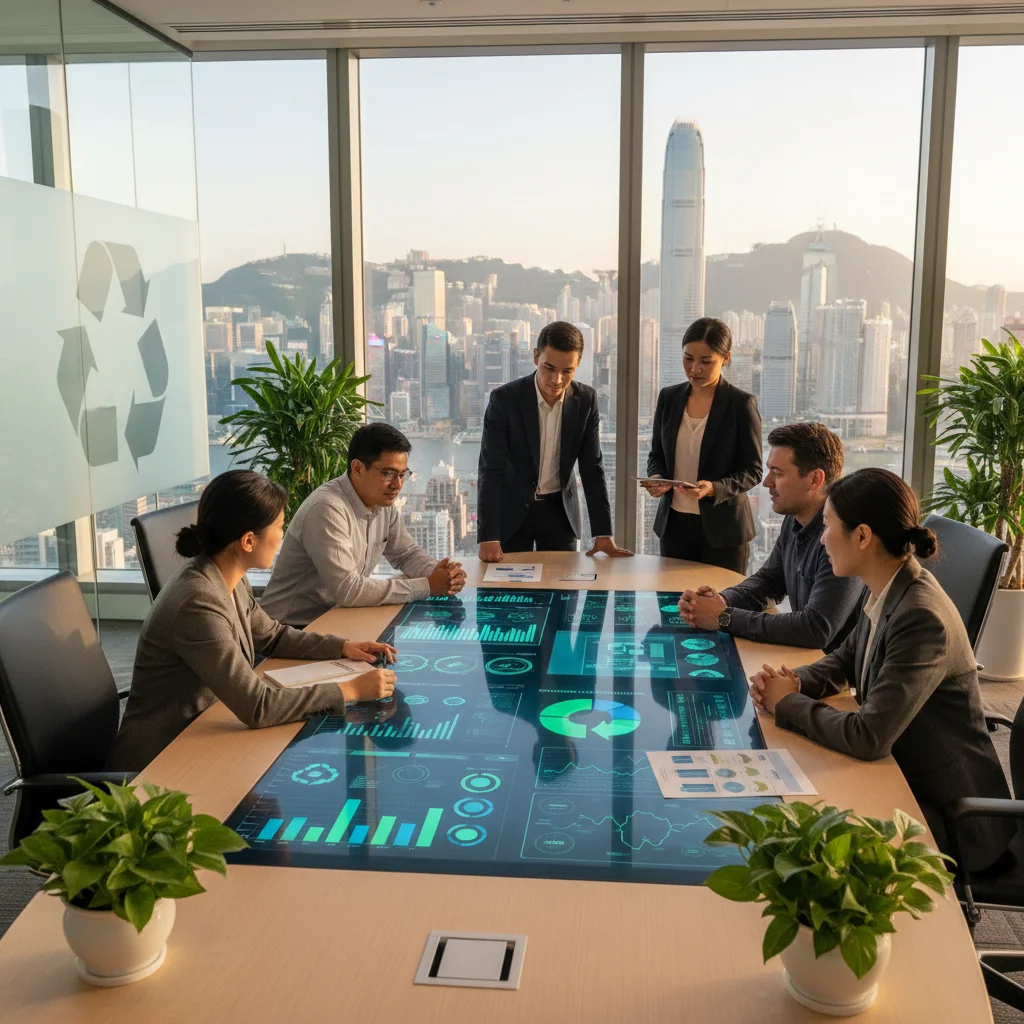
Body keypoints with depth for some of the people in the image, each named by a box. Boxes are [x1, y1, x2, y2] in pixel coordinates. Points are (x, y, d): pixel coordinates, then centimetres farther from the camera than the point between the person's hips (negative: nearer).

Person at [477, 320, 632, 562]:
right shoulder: (504, 399, -18)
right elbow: (490, 470, -20)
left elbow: (592, 467, -5)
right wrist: (488, 537, -28)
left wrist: (603, 532, -10)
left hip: (560, 510, 3)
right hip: (512, 510, -2)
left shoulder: (586, 399, -9)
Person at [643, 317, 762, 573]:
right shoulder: (669, 398, 4)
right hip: (674, 523, 4)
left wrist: (714, 488, -24)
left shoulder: (741, 404, -8)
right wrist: (657, 478, -9)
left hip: (721, 527, -4)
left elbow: (752, 470, -7)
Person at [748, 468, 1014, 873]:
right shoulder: (888, 593, -2)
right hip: (902, 776, 8)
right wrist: (794, 683, -6)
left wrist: (788, 704, -16)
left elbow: (868, 738, -32)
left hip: (951, 815, -7)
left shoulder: (922, 618, -29)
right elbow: (845, 660, 15)